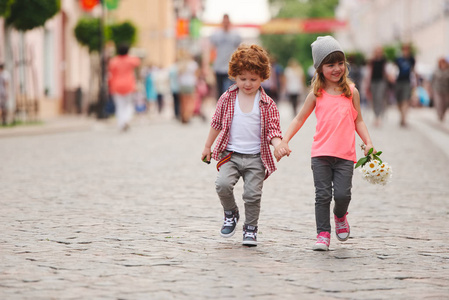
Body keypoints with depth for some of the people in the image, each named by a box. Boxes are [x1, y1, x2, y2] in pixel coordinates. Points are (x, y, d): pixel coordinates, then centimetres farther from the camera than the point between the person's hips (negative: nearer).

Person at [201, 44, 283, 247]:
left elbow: (272, 131, 0)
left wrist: (279, 145, -21)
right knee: (223, 184, -21)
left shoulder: (267, 104, 0)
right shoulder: (227, 99, 4)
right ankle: (231, 213, 9)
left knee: (252, 194, -8)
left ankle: (251, 229, 15)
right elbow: (217, 124, 16)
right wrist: (207, 147, 22)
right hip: (230, 154, 1)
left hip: (256, 157, -1)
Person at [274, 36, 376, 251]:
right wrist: (283, 142, 1)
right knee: (323, 195, -2)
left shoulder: (351, 92, 8)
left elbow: (358, 121, 15)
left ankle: (340, 216, 25)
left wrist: (368, 142, 0)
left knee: (342, 194, -7)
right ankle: (323, 233, 8)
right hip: (321, 153, 0)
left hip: (345, 155, 0)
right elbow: (299, 119, 12)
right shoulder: (317, 94, 6)